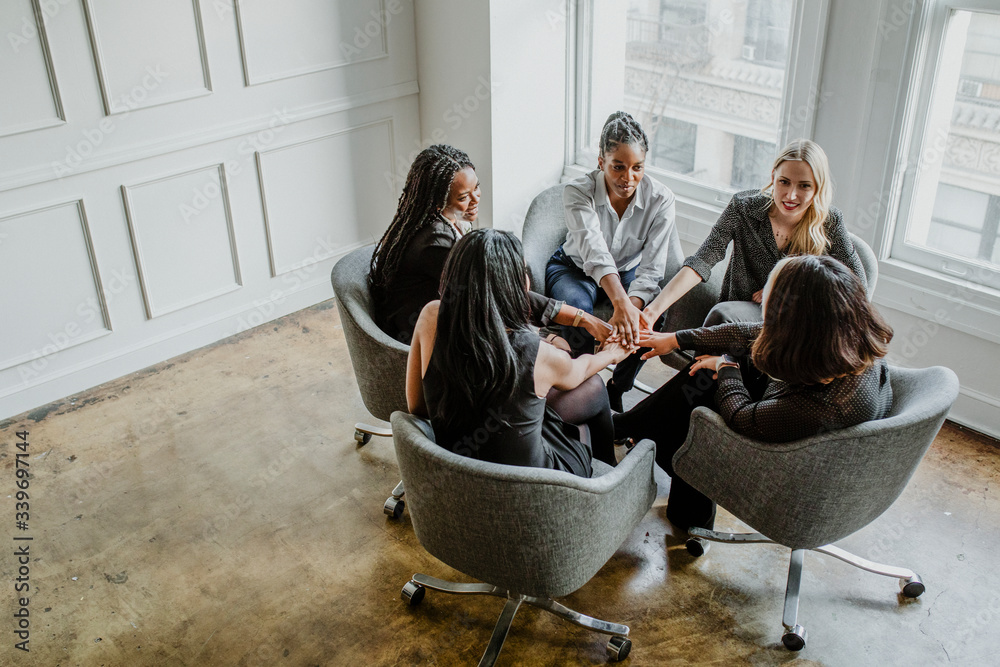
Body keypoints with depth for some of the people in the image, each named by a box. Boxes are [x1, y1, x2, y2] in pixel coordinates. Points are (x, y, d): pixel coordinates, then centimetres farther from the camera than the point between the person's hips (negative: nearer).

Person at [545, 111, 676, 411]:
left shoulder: (660, 198, -22)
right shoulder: (578, 191, -28)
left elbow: (651, 268, -26)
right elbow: (594, 251, -44)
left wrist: (631, 309, -46)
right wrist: (621, 303, -60)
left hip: (629, 271, 2)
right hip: (574, 268, -2)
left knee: (652, 313, -28)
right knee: (577, 310, -35)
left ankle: (616, 388, -3)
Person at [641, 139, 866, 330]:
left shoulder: (830, 221, -8)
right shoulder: (744, 207, -11)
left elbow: (859, 281, -1)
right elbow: (702, 262, -19)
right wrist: (655, 309, -32)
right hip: (744, 310, 0)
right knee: (721, 313, -36)